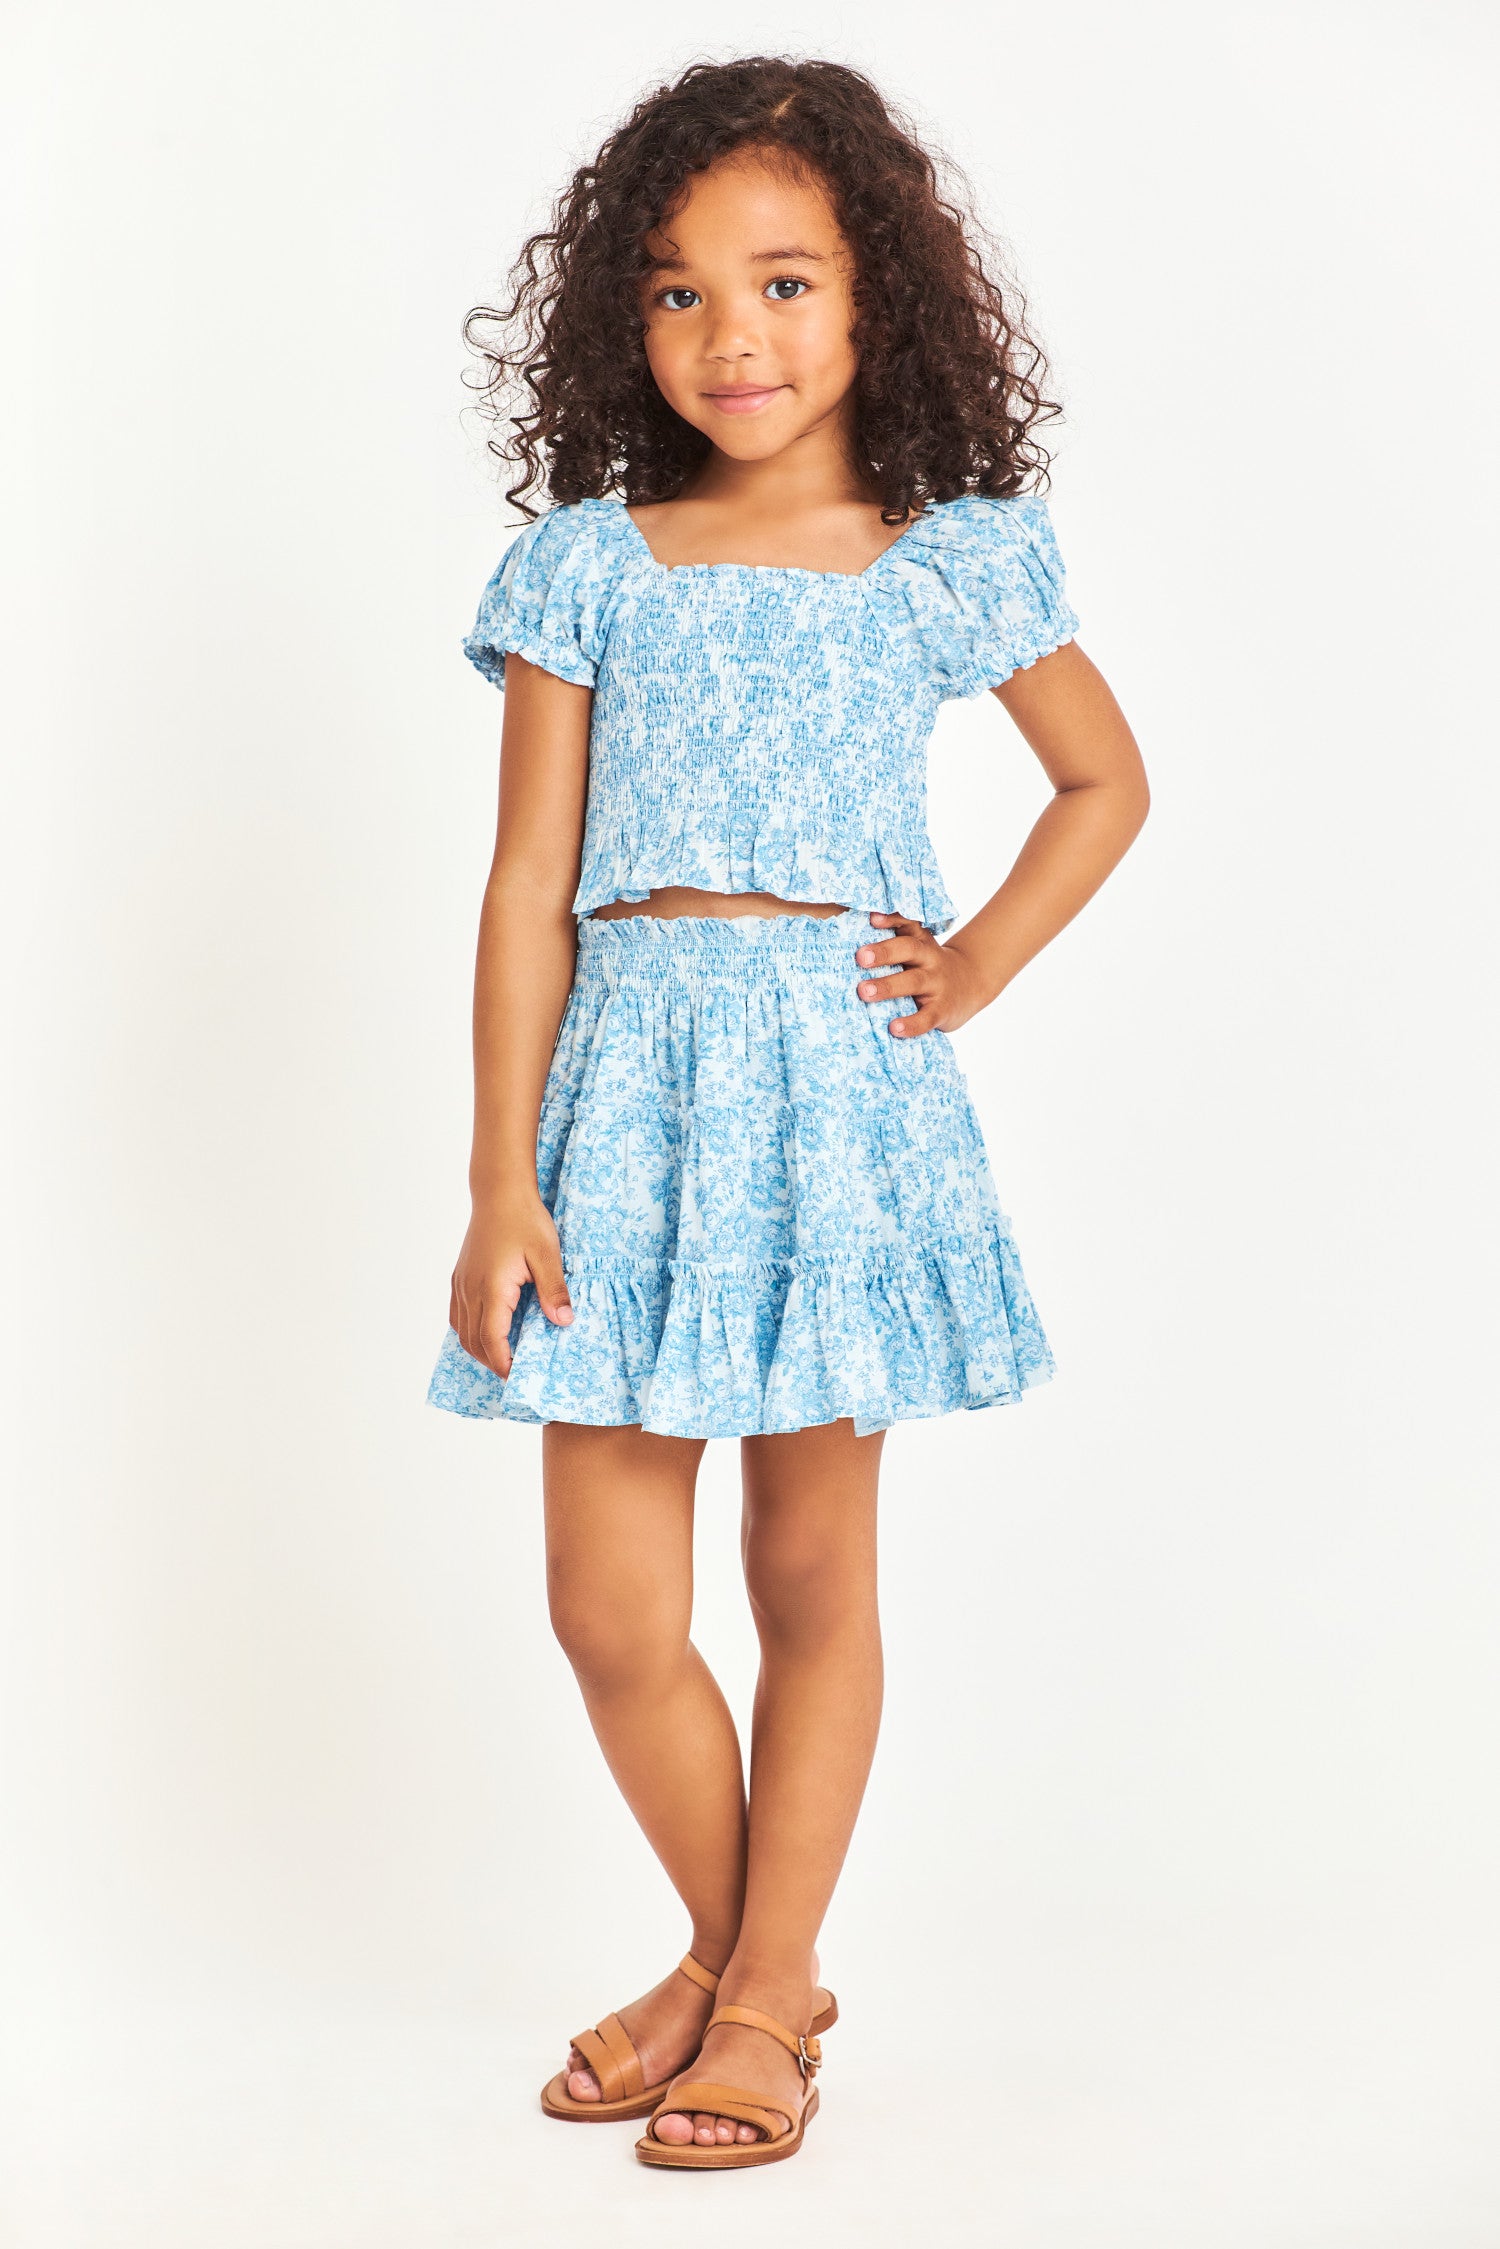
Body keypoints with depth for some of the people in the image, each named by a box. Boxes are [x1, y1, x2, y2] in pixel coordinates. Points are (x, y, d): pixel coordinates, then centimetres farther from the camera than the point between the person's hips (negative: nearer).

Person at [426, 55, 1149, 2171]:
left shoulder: (954, 556, 5)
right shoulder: (587, 564, 5)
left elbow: (1104, 777, 18)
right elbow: (530, 882, 3)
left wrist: (981, 964, 3)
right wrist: (500, 1178, -2)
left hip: (843, 1079, -1)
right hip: (630, 1076, 1)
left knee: (813, 1565, 7)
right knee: (609, 1609, 1)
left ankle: (767, 1993, 23)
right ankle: (732, 1948, 26)